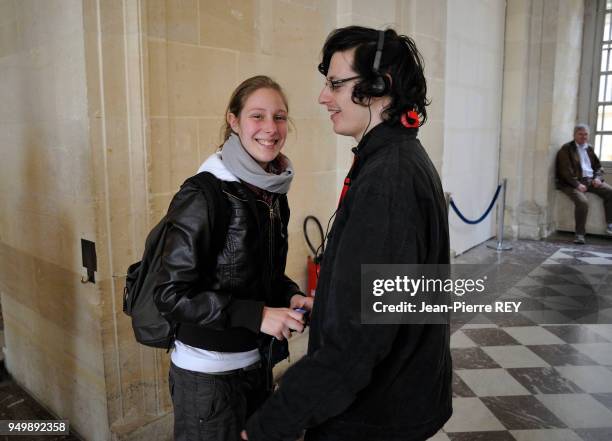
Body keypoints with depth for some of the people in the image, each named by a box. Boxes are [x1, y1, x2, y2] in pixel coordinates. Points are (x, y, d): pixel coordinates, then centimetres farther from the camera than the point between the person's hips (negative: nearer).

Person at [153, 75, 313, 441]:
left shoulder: (275, 193, 2)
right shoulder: (203, 196, -19)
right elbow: (172, 294, -19)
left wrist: (291, 296, -5)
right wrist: (257, 315, -23)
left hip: (258, 363, 7)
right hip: (207, 372, -7)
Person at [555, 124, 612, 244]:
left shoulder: (589, 148, 19)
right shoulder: (566, 148, -2)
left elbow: (598, 166, 22)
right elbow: (566, 170, -12)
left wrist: (598, 178, 0)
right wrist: (577, 184, -21)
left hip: (591, 180, 6)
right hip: (574, 182, -6)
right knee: (582, 201, -31)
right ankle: (580, 234, -21)